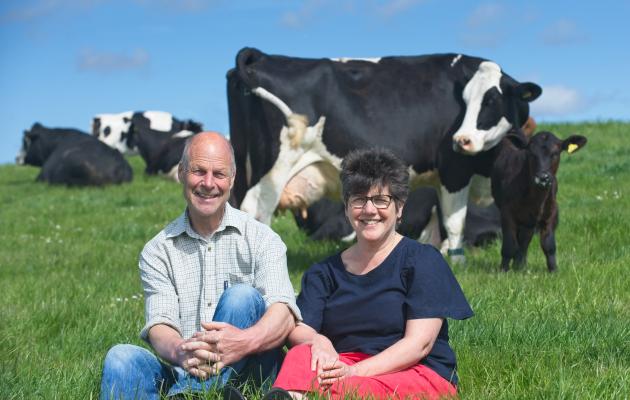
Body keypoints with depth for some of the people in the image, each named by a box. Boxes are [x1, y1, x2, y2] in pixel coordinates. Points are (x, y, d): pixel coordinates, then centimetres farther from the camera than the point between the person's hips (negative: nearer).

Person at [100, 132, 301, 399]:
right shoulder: (157, 252, 10)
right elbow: (159, 326, -5)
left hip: (250, 371, -1)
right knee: (121, 357, -24)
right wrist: (179, 352, -33)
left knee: (242, 296, -24)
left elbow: (283, 314, -12)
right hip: (182, 373, 2)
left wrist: (244, 342, -37)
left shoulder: (261, 239, 5)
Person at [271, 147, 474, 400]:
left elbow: (419, 343, -7)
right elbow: (297, 331, 4)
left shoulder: (423, 260, 3)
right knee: (301, 355, -31)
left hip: (421, 376, -3)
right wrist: (318, 341, -23)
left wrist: (355, 372, -20)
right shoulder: (324, 273, 17)